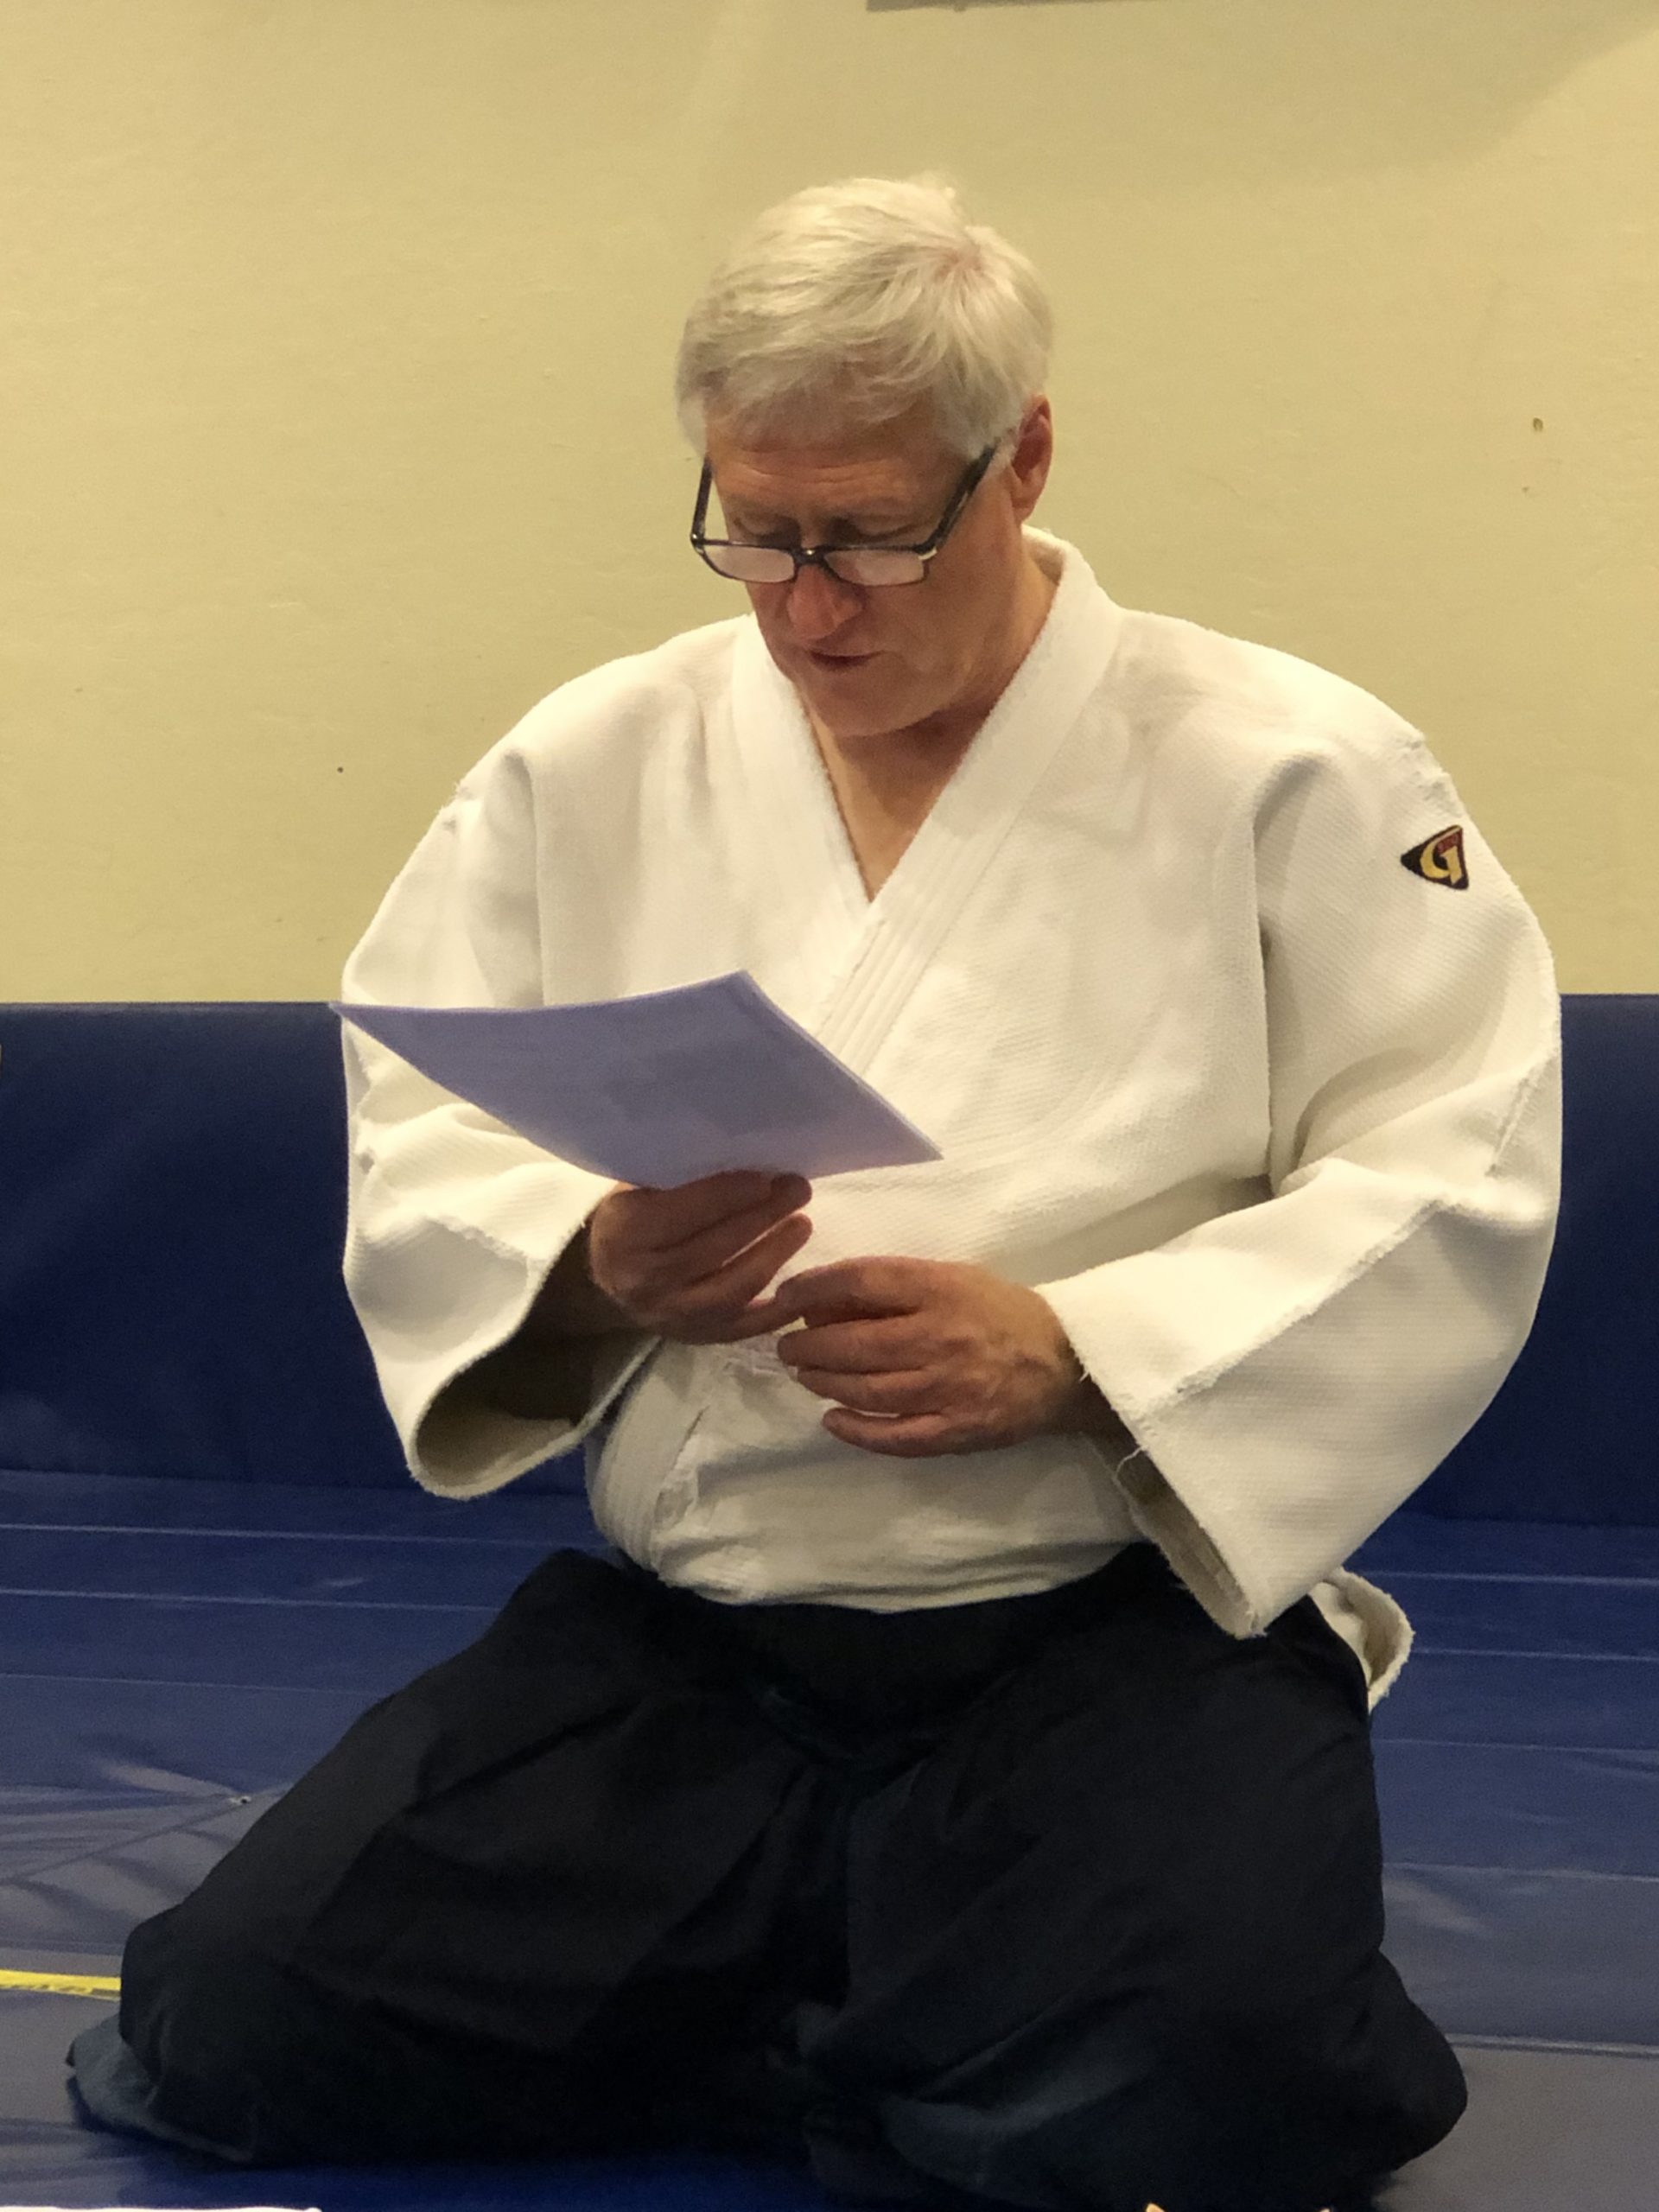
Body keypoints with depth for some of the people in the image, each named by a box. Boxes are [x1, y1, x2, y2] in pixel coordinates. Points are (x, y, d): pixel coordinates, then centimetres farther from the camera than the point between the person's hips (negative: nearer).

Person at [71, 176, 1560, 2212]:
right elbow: (418, 1143, 8)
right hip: (669, 1639, 4)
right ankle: (892, 2026, 8)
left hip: (1112, 1636, -3)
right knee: (232, 2028, -11)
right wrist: (594, 1265, -15)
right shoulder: (588, 769, 8)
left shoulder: (1288, 776, -3)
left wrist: (1071, 1351, -19)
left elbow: (1450, 1192, -6)